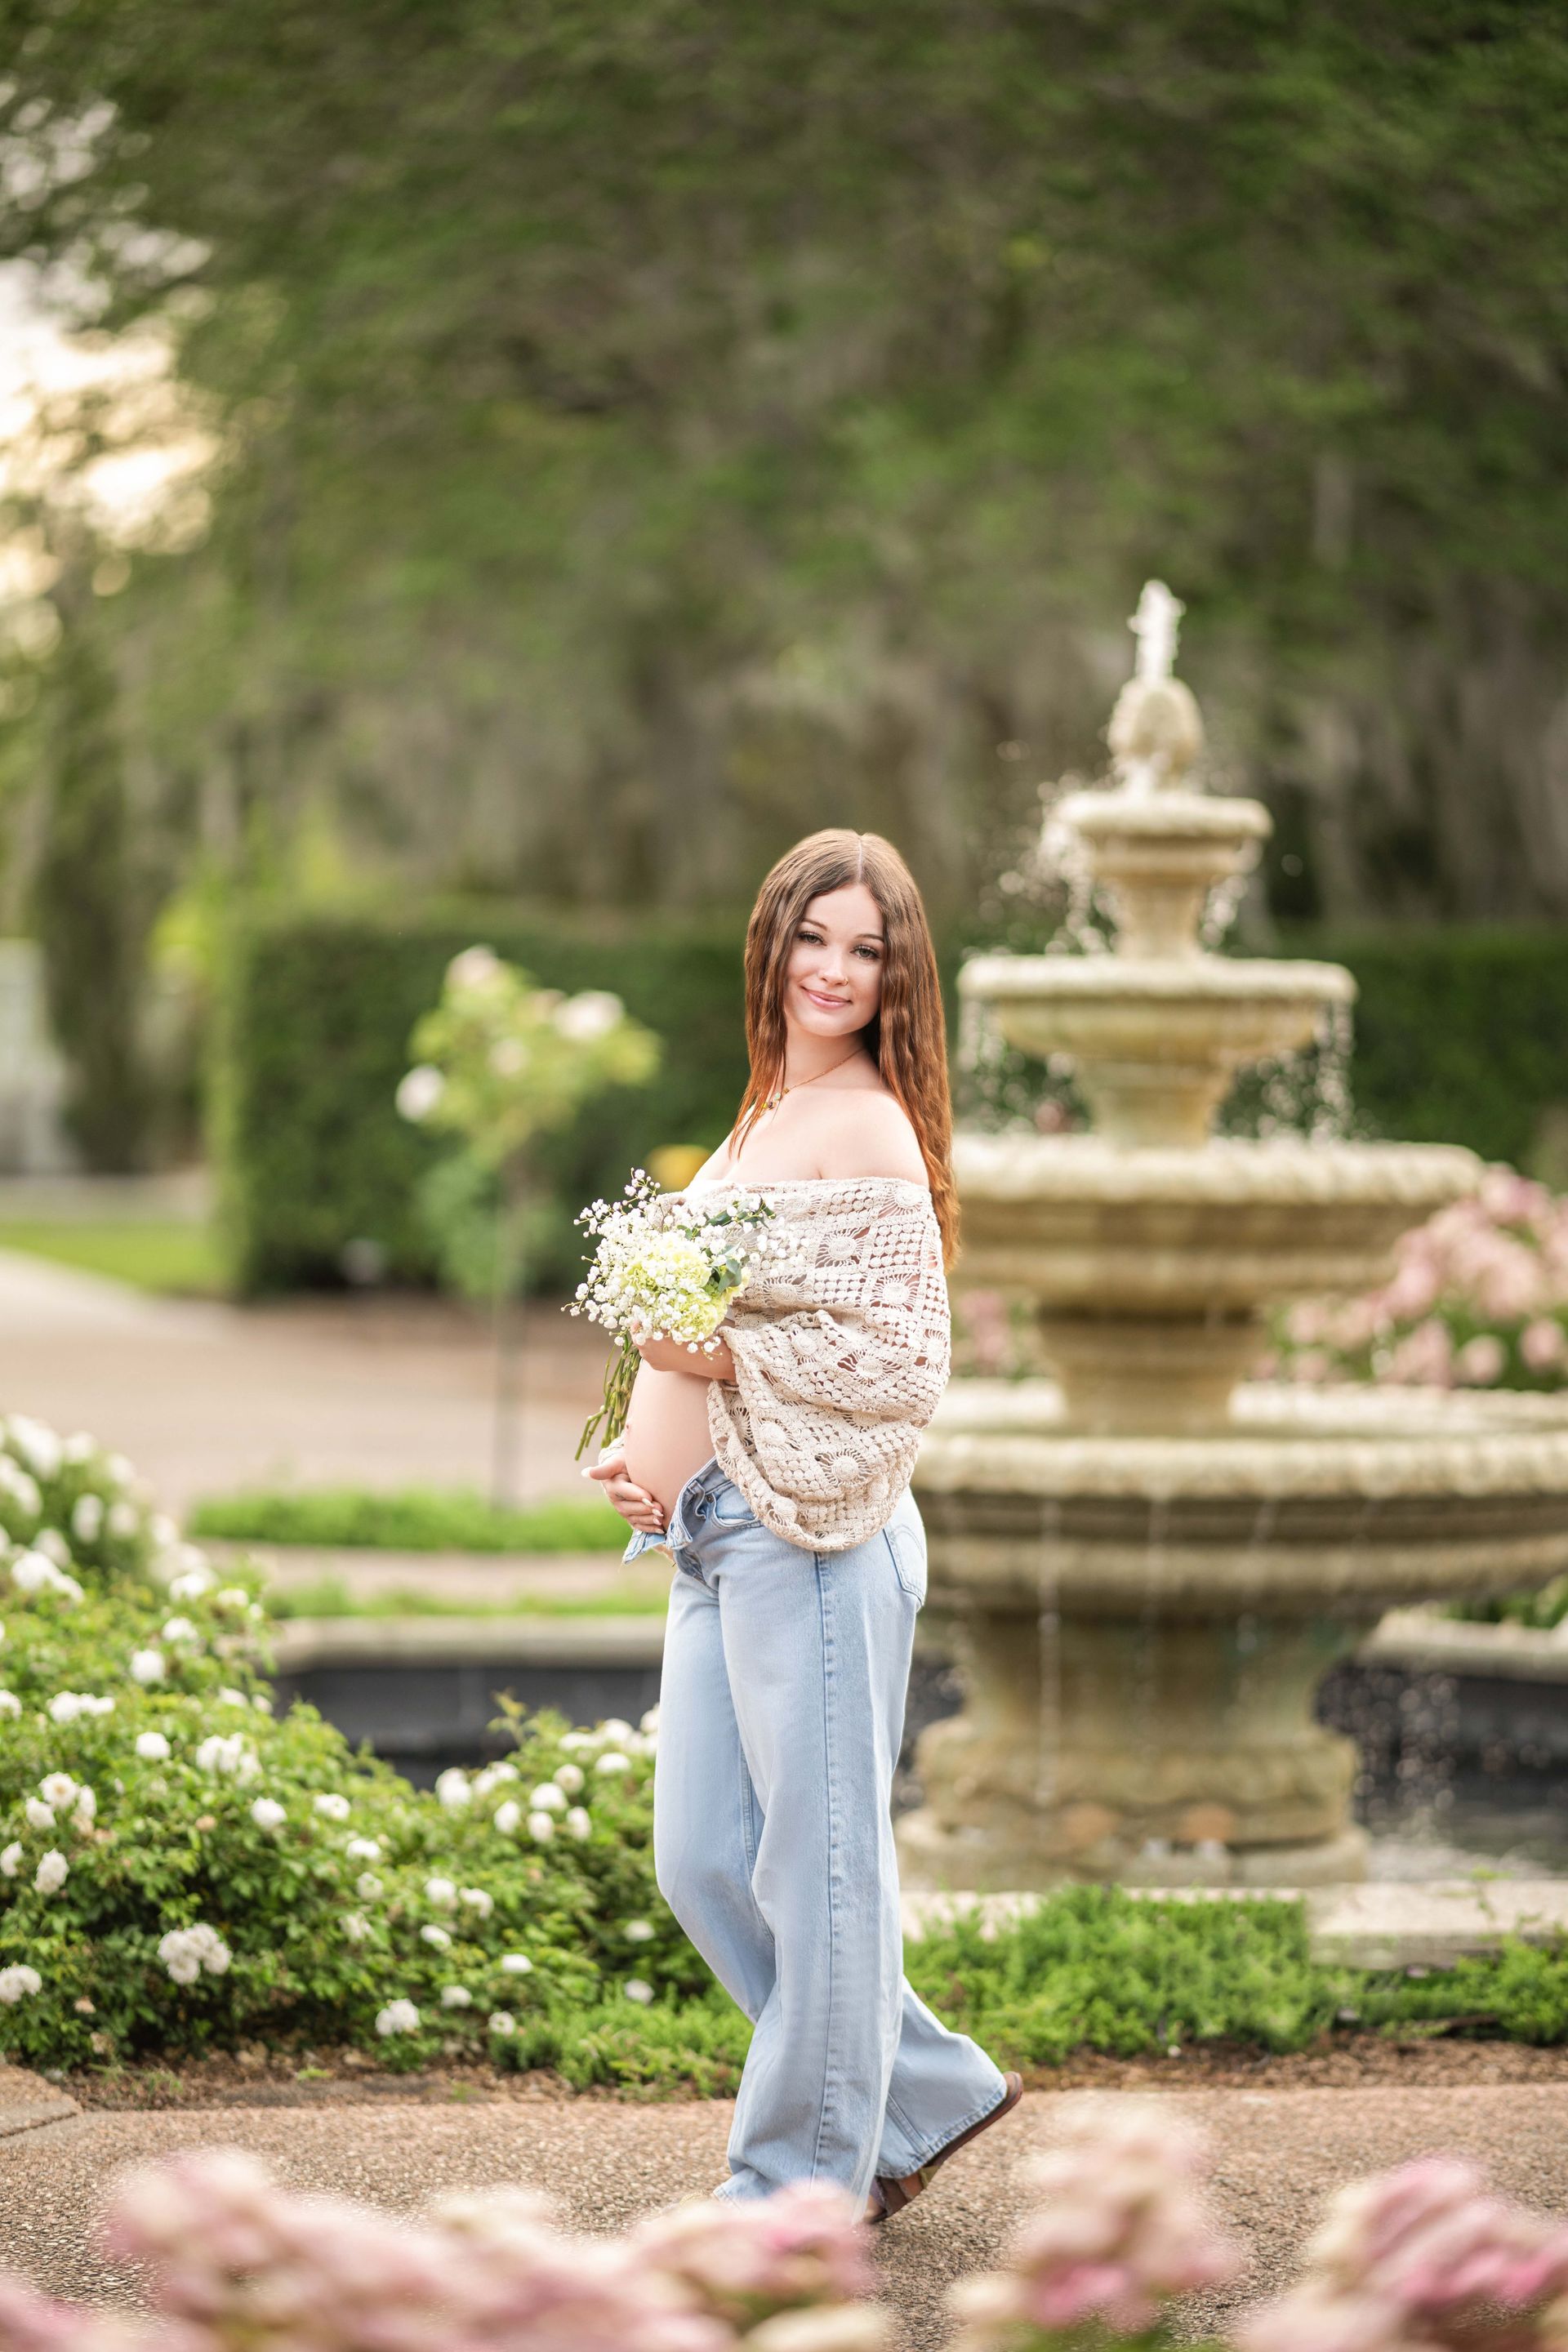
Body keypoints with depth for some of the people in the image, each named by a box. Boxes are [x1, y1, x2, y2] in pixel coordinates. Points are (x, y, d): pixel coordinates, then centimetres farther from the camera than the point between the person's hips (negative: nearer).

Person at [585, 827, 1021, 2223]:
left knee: (818, 1863, 0)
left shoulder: (869, 1130, -10)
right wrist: (640, 1450, 10)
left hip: (815, 1534, -10)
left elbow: (908, 1363, -16)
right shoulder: (766, 1119, 16)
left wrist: (729, 1345, -19)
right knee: (703, 1863, 12)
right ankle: (927, 2093, 24)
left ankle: (801, 2187, 10)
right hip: (718, 1534, 10)